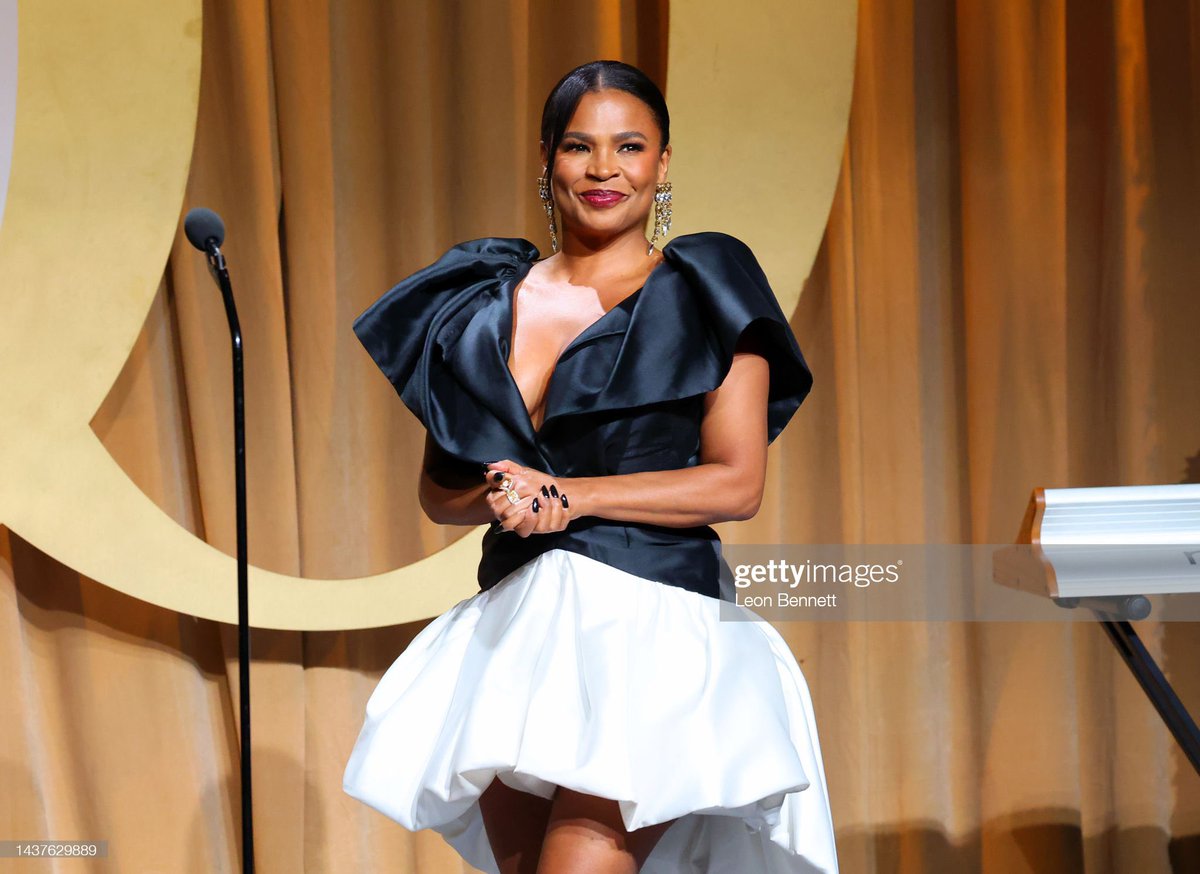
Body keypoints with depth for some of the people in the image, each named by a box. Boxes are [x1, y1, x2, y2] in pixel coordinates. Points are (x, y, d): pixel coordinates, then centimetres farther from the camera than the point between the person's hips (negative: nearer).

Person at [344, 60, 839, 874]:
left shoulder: (702, 294, 2)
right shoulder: (487, 303, 14)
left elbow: (738, 483, -5)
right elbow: (438, 489, 15)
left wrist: (569, 495, -10)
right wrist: (499, 497, -8)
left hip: (651, 623, -5)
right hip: (512, 622, 5)